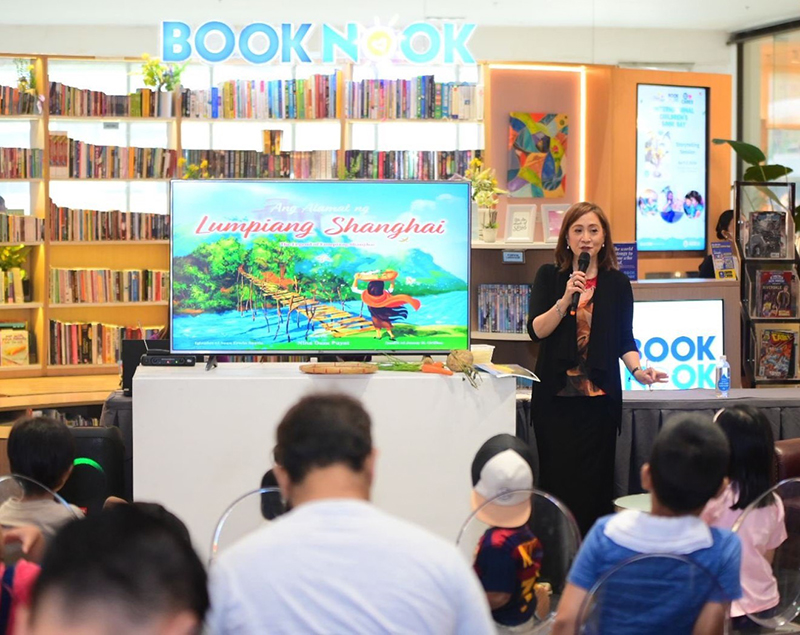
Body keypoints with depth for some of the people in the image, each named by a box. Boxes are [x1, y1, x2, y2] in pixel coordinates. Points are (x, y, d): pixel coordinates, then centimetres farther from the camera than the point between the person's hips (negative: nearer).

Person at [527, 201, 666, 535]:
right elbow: (537, 330, -6)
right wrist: (565, 300, -19)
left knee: (594, 482, 0)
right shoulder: (549, 276, 4)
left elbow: (625, 340, 9)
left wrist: (637, 369, -10)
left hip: (600, 395, 1)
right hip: (555, 395, 0)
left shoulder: (617, 283, 6)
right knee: (556, 478, -1)